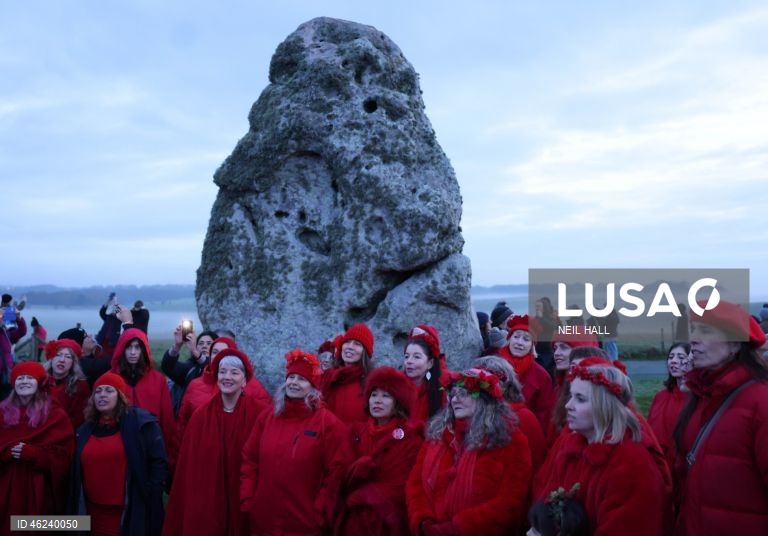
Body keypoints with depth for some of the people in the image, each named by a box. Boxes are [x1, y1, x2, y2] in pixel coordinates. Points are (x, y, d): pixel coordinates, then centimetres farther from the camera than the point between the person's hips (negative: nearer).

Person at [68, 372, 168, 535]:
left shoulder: (141, 423, -5)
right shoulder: (85, 430, 12)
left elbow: (157, 464, -9)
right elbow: (77, 474, 17)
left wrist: (150, 498, -13)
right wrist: (75, 511, 14)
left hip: (130, 514, -5)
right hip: (94, 514, 5)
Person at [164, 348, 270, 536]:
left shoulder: (260, 414, -8)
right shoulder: (201, 416, 3)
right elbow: (189, 466, 4)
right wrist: (191, 500, -1)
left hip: (244, 502, -2)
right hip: (206, 503, 2)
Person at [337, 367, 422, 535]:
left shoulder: (409, 436, -5)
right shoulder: (358, 431, 8)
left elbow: (401, 487, -11)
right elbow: (347, 478, 5)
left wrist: (362, 495, -10)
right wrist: (358, 468, -15)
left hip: (389, 521, -4)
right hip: (356, 518, 4)